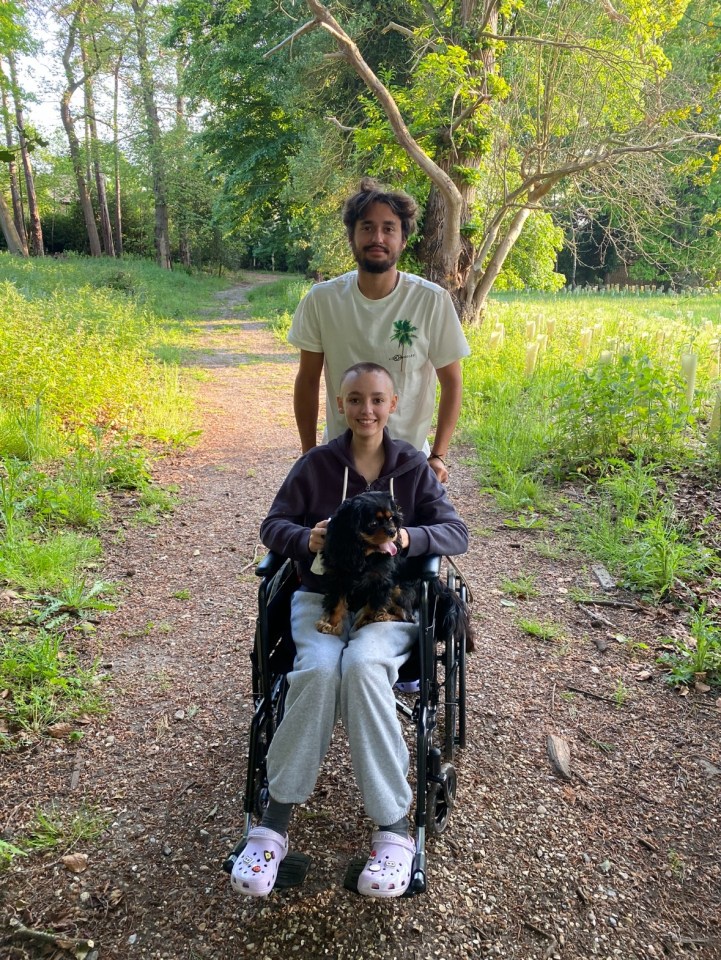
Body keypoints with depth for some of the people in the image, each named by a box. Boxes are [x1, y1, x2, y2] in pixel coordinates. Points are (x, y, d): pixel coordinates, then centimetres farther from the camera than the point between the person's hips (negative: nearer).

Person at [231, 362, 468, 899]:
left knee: (362, 664, -34)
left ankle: (393, 826, -24)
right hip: (321, 595, 1)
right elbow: (273, 525, 6)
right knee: (319, 668, -32)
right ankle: (275, 821, -20)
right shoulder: (316, 464, 6)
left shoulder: (413, 468, 5)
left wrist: (406, 538, -22)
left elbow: (457, 533, 0)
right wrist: (306, 539, -17)